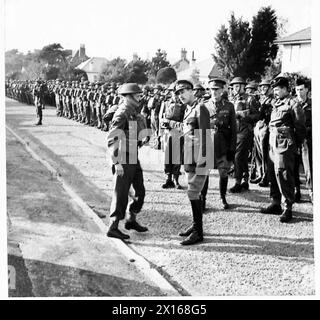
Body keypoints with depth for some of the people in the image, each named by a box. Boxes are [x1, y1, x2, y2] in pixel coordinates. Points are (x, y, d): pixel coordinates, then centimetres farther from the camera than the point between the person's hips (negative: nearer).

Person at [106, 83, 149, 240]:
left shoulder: (134, 113, 12)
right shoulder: (121, 114, -18)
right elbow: (111, 139, -23)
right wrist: (117, 163, -26)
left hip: (133, 158, 9)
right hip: (123, 159, -9)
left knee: (140, 190, 15)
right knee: (121, 194, -5)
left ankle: (132, 220, 29)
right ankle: (113, 227, 3)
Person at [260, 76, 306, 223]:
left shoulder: (292, 104, -7)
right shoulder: (276, 103, 16)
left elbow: (300, 127, -6)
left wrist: (295, 144, -2)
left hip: (284, 144, -8)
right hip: (273, 143, 8)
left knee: (283, 175, -9)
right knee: (273, 173, 12)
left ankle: (288, 208, -3)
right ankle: (276, 203, 23)